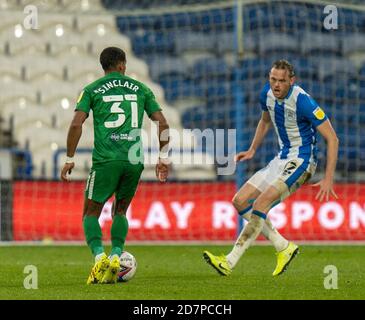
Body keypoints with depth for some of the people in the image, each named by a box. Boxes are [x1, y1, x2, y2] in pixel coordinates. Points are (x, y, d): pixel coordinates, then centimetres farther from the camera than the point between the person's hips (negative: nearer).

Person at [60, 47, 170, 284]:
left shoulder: (92, 90, 7)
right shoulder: (140, 89, 13)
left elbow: (76, 124, -4)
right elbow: (163, 124, 8)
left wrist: (70, 159, 2)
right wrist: (164, 159, 15)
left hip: (106, 160, -2)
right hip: (134, 160, 2)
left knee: (91, 213, 8)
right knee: (120, 212, 21)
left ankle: (99, 255, -16)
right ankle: (116, 256, 1)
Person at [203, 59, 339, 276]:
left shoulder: (303, 102, -21)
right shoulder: (267, 94, 0)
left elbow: (332, 139, -19)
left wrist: (328, 179, -24)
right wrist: (252, 150, 18)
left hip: (301, 161, -9)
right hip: (282, 159, 9)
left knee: (262, 203, -24)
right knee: (240, 201, 1)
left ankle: (230, 262, -24)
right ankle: (284, 247, 5)